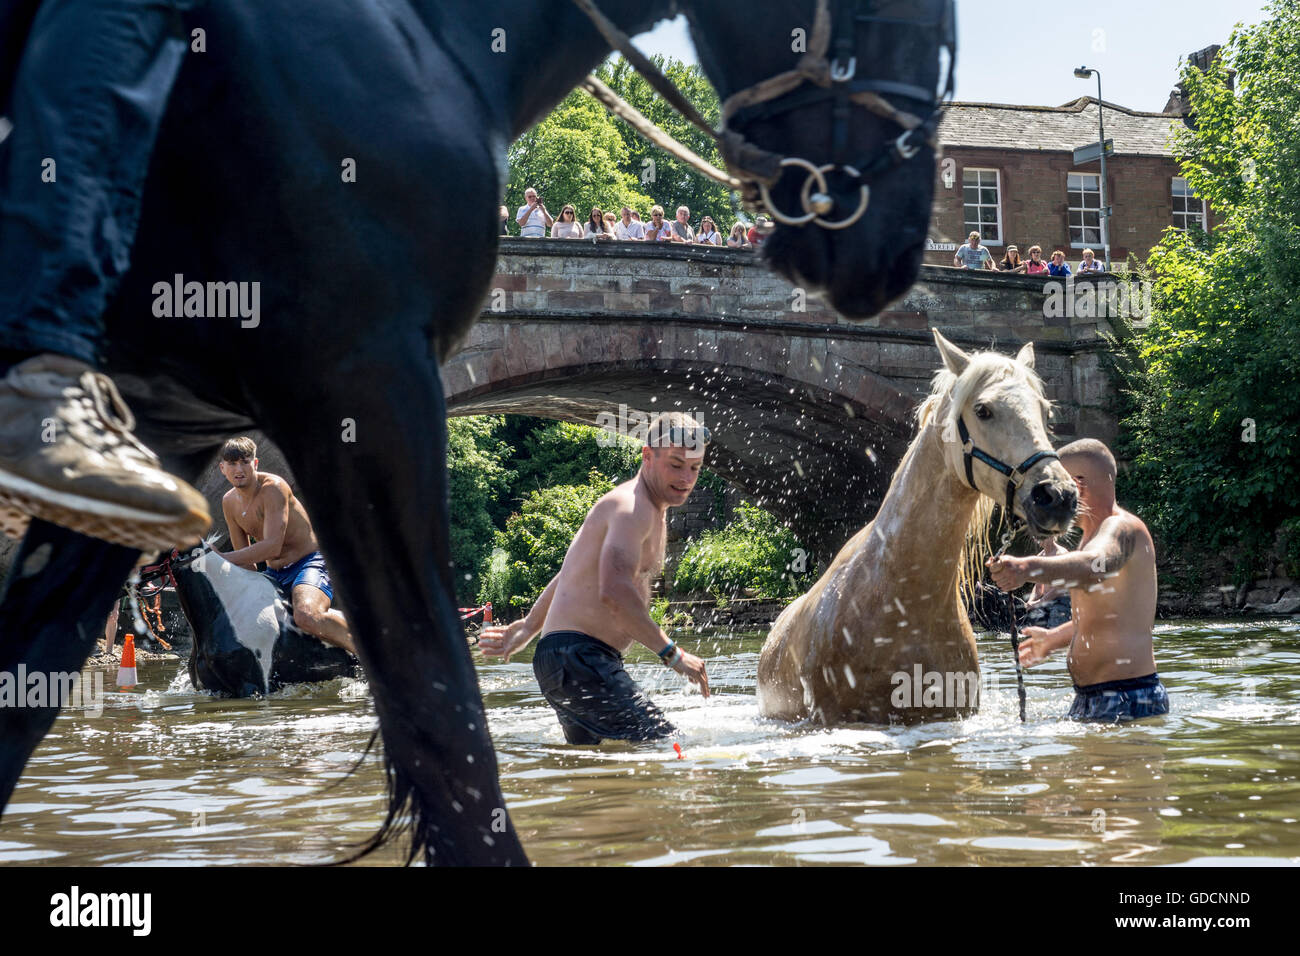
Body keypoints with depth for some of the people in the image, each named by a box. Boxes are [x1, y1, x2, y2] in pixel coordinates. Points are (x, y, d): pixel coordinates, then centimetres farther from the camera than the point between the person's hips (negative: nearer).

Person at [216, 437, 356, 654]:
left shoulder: (273, 487, -18)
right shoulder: (229, 502, 5)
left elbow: (272, 546, -28)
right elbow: (244, 558, 13)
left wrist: (219, 559, -26)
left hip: (310, 562, -8)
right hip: (274, 573, 8)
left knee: (307, 617, -37)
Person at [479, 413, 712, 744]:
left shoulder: (654, 513, 21)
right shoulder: (632, 508, -13)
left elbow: (577, 574, 31)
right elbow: (614, 590, -28)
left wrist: (526, 629, 35)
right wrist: (672, 653, -24)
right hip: (577, 658, -11)